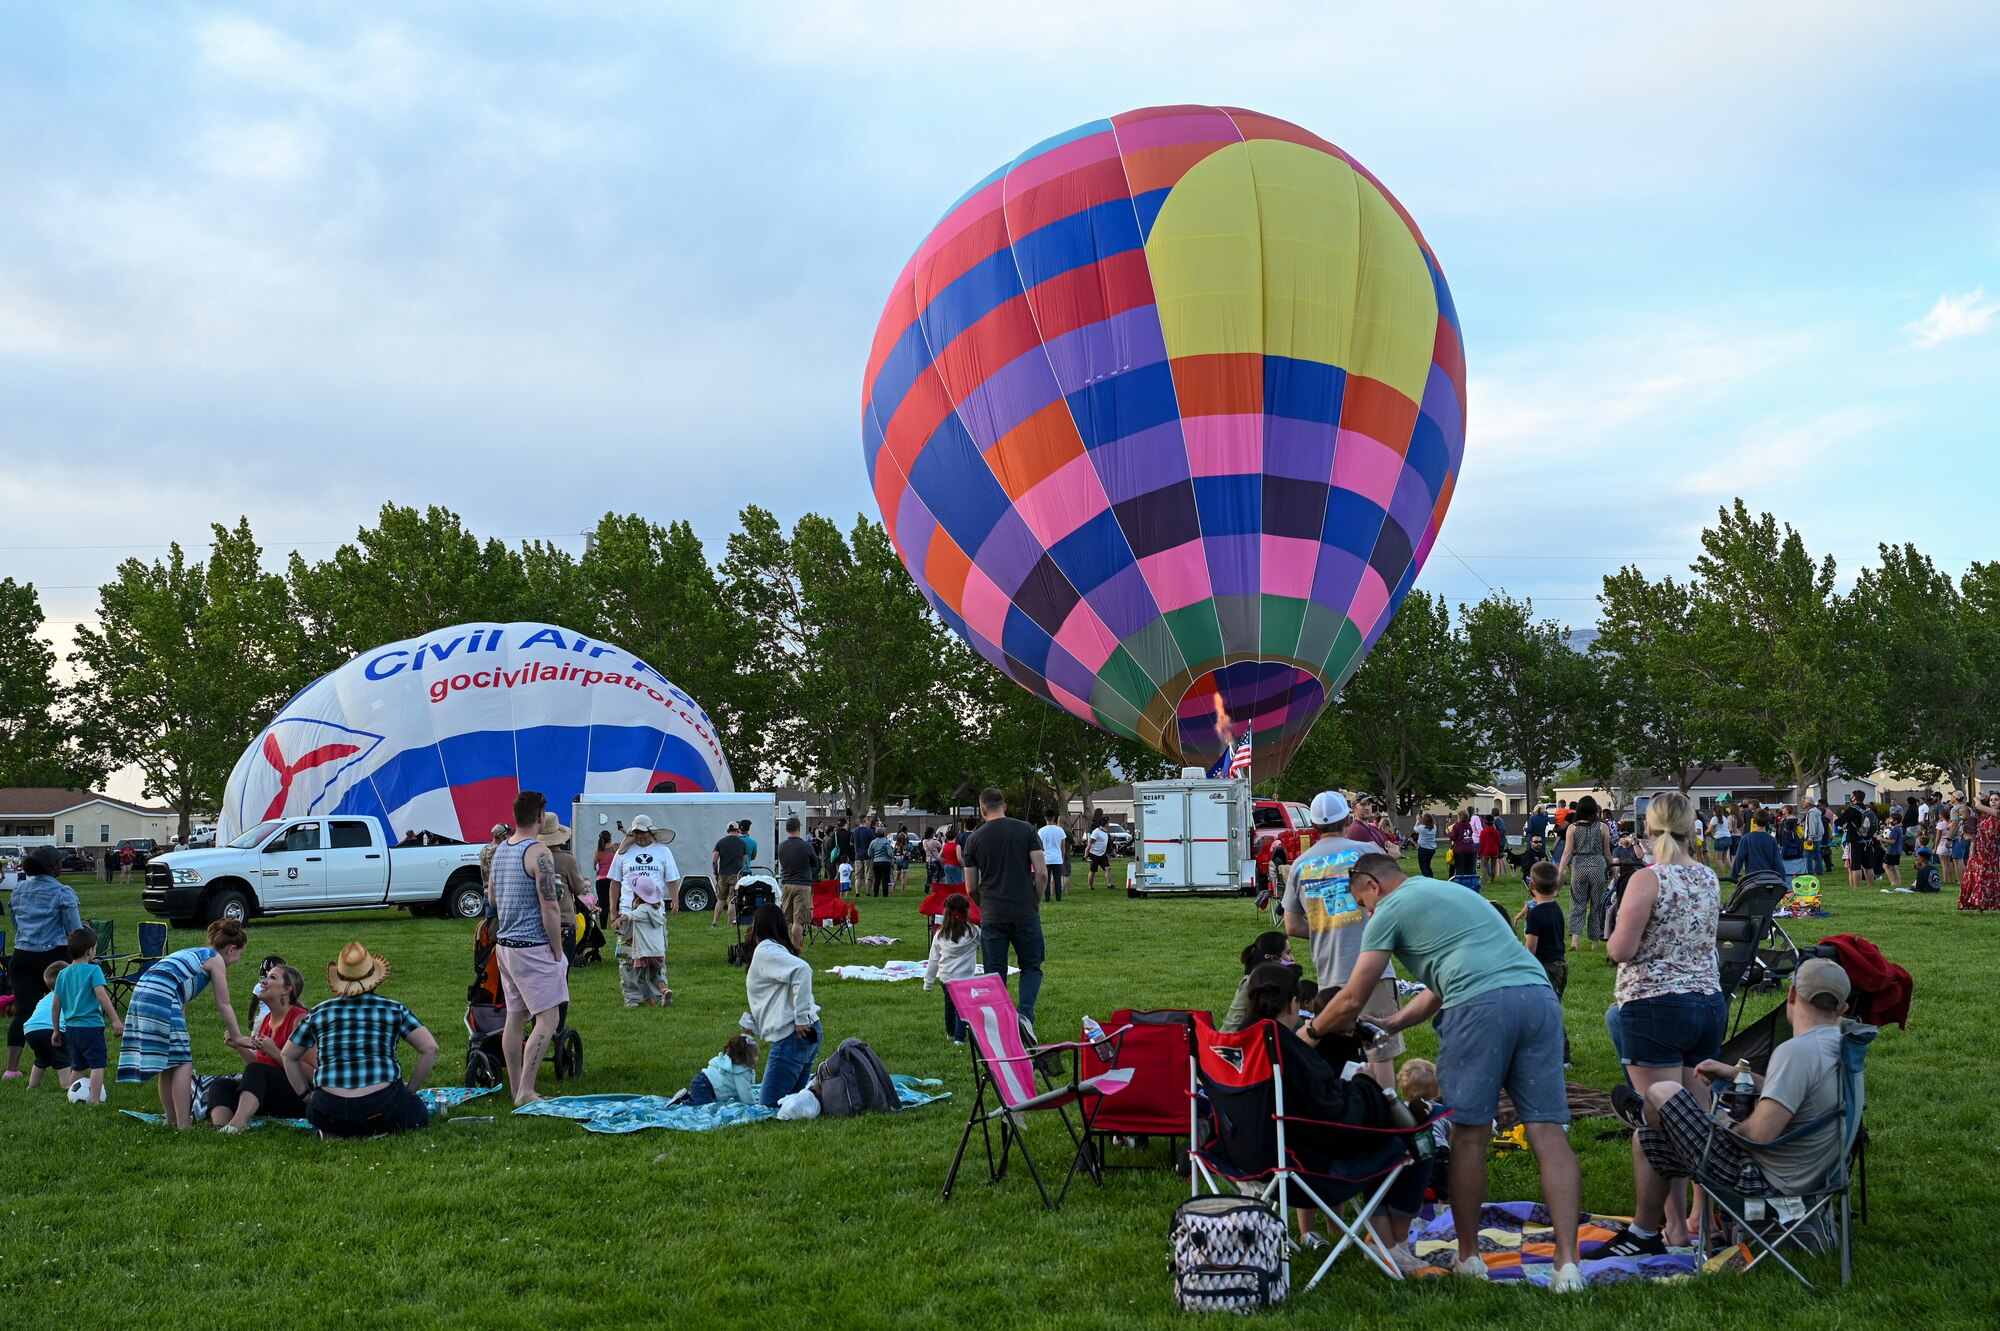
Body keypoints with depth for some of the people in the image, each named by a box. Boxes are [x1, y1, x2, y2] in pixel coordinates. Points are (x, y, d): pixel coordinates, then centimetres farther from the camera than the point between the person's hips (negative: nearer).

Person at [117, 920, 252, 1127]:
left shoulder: (193, 954, 31)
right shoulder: (215, 958, 7)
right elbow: (224, 1005, 7)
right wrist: (237, 1037, 16)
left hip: (141, 995, 9)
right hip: (162, 999, -9)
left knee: (169, 1064, 16)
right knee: (183, 1062, -5)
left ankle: (173, 1122, 24)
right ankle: (183, 1125, -9)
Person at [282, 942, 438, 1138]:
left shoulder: (319, 1013, 13)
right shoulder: (394, 1010, 6)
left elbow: (288, 1055, 23)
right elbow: (430, 1048, 0)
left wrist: (306, 1095, 24)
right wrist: (409, 1091, 7)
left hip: (330, 1112, 2)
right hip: (382, 1105, -2)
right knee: (420, 1114, 27)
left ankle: (332, 1134, 4)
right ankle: (380, 1132, -1)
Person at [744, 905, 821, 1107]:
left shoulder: (764, 951, -9)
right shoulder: (775, 949, 19)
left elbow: (801, 969, -26)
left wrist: (801, 1018, -22)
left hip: (791, 1037, -9)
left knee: (769, 1105, -5)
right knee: (788, 1098, 17)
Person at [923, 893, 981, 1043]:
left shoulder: (940, 935, 2)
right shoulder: (973, 932, -8)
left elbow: (933, 960, 7)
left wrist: (928, 982, 13)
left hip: (945, 977, 4)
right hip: (965, 977, -4)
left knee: (949, 1003, 22)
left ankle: (950, 1032, 38)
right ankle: (959, 1037, -8)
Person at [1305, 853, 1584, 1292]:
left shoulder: (1391, 908, 12)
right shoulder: (1454, 891, 36)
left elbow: (1353, 999, 11)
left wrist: (1311, 1031, 28)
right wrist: (1389, 1025, 39)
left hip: (1481, 1005, -6)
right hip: (1539, 993, 7)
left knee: (1469, 1134, 6)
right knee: (1548, 1133, 1)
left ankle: (1468, 1258, 15)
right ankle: (1567, 1262, -5)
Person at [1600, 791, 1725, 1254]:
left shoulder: (1647, 880, -14)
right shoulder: (1709, 878, 7)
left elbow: (1621, 950, -15)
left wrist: (1622, 923, 3)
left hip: (1656, 1005, -7)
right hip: (1709, 1002, 7)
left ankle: (1674, 1228, 1)